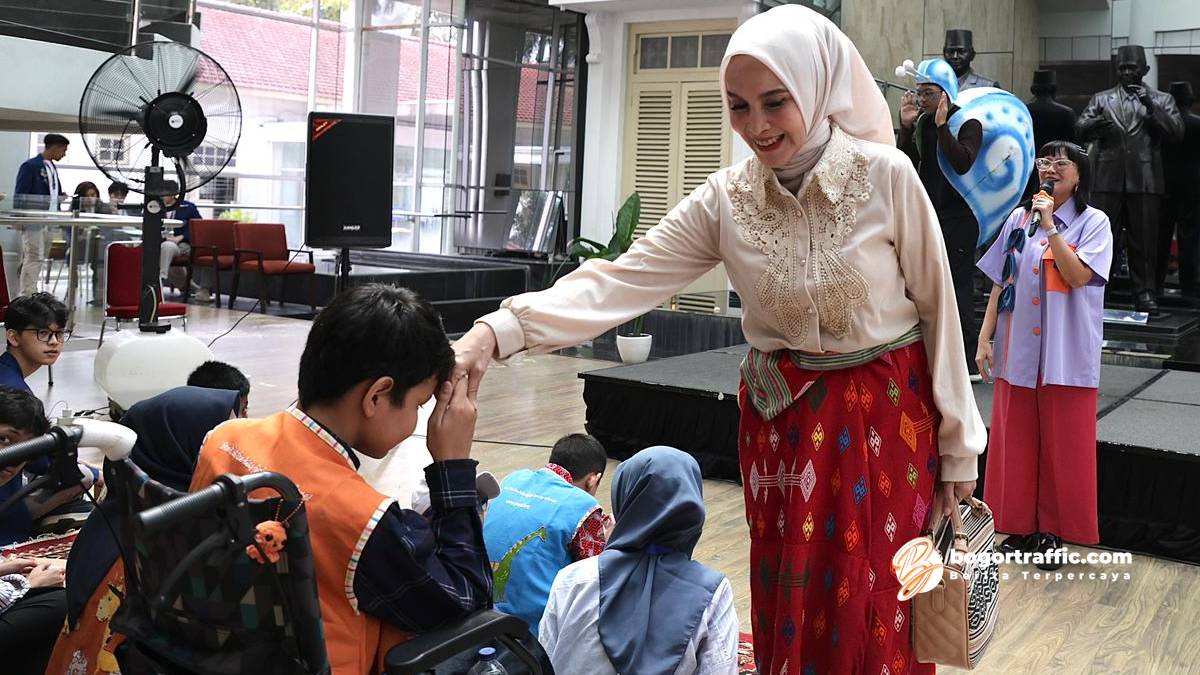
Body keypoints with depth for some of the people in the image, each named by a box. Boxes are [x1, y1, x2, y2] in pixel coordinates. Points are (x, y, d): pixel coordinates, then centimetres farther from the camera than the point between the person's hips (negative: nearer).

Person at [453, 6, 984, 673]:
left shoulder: (886, 176, -13)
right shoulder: (726, 198, -6)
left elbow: (938, 308, -5)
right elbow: (621, 280, -14)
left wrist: (958, 445, -1)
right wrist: (499, 330, -27)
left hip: (885, 414, -2)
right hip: (779, 417, 2)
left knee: (875, 611, 4)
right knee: (786, 604, 12)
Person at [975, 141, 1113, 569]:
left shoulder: (1094, 223, -1)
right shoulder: (1019, 220, 8)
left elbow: (1078, 276, -16)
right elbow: (1000, 284, 9)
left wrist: (1050, 227, -17)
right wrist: (984, 338, 3)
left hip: (1065, 355, -3)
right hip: (1018, 350, 3)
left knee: (1061, 445, 3)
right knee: (1016, 442, 7)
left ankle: (1052, 532, 14)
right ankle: (1021, 528, 19)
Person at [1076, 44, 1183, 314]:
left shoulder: (1161, 100, 12)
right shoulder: (1101, 99, 14)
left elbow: (1176, 134, 1)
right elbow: (1079, 131, 4)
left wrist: (1151, 108, -10)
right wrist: (1095, 124, -19)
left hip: (1145, 181, 0)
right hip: (1108, 179, 0)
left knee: (1144, 241, 3)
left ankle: (1145, 294, 10)